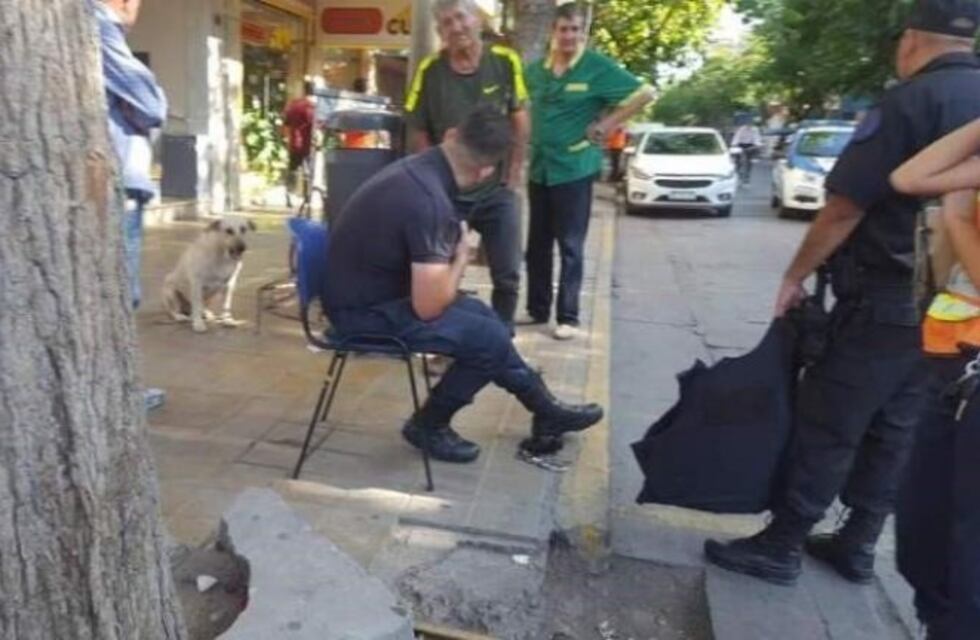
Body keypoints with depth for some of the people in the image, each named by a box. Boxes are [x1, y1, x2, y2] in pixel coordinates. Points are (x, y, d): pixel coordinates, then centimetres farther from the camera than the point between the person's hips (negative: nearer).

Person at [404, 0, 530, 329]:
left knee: (507, 276, 5)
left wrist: (513, 174, -1)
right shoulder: (430, 70, -8)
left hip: (497, 190, 1)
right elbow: (418, 131, -1)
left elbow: (520, 120, 2)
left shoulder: (506, 61, -6)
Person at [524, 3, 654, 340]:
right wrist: (533, 134, 10)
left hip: (574, 168, -5)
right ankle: (538, 309, 22)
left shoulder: (597, 67, -6)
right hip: (539, 167, 5)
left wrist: (607, 125, -9)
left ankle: (568, 317, 7)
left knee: (570, 246, -1)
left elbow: (644, 93, -7)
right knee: (537, 245, 10)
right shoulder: (536, 70, 7)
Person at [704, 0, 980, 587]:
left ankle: (780, 546, 9)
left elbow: (844, 208, -17)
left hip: (883, 303, -8)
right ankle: (857, 547, 24)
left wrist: (796, 276, -6)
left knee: (827, 426, 0)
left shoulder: (913, 100, -13)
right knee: (894, 430, 14)